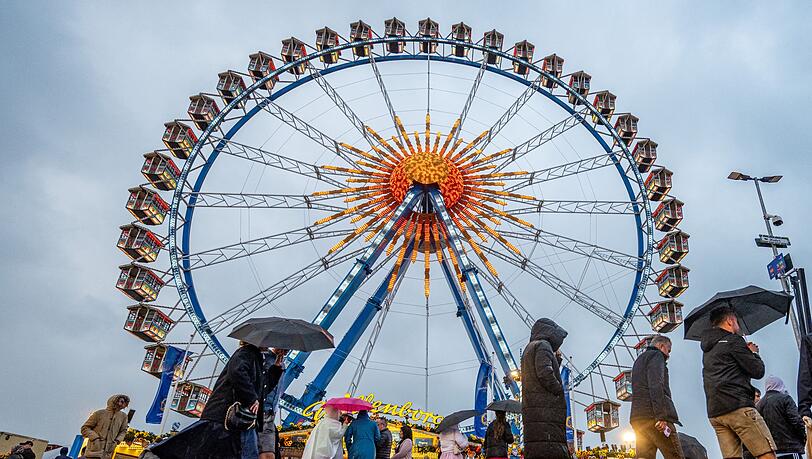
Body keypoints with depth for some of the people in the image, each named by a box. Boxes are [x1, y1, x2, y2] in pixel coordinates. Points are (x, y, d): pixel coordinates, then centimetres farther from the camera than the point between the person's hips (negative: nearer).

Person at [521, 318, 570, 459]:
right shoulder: (542, 345, -2)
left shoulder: (529, 349, 28)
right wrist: (560, 391, -6)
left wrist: (557, 361, 22)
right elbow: (544, 373, -18)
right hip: (544, 410, -9)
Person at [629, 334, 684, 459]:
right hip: (652, 415, -8)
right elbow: (655, 385, -13)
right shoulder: (656, 355, 3)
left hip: (637, 417, 8)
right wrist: (661, 416, -19)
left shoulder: (639, 360, 30)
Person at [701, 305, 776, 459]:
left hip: (714, 413, 8)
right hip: (738, 406, -8)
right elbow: (758, 371, -3)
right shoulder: (733, 340, -1)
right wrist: (753, 353, 16)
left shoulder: (707, 349, 23)